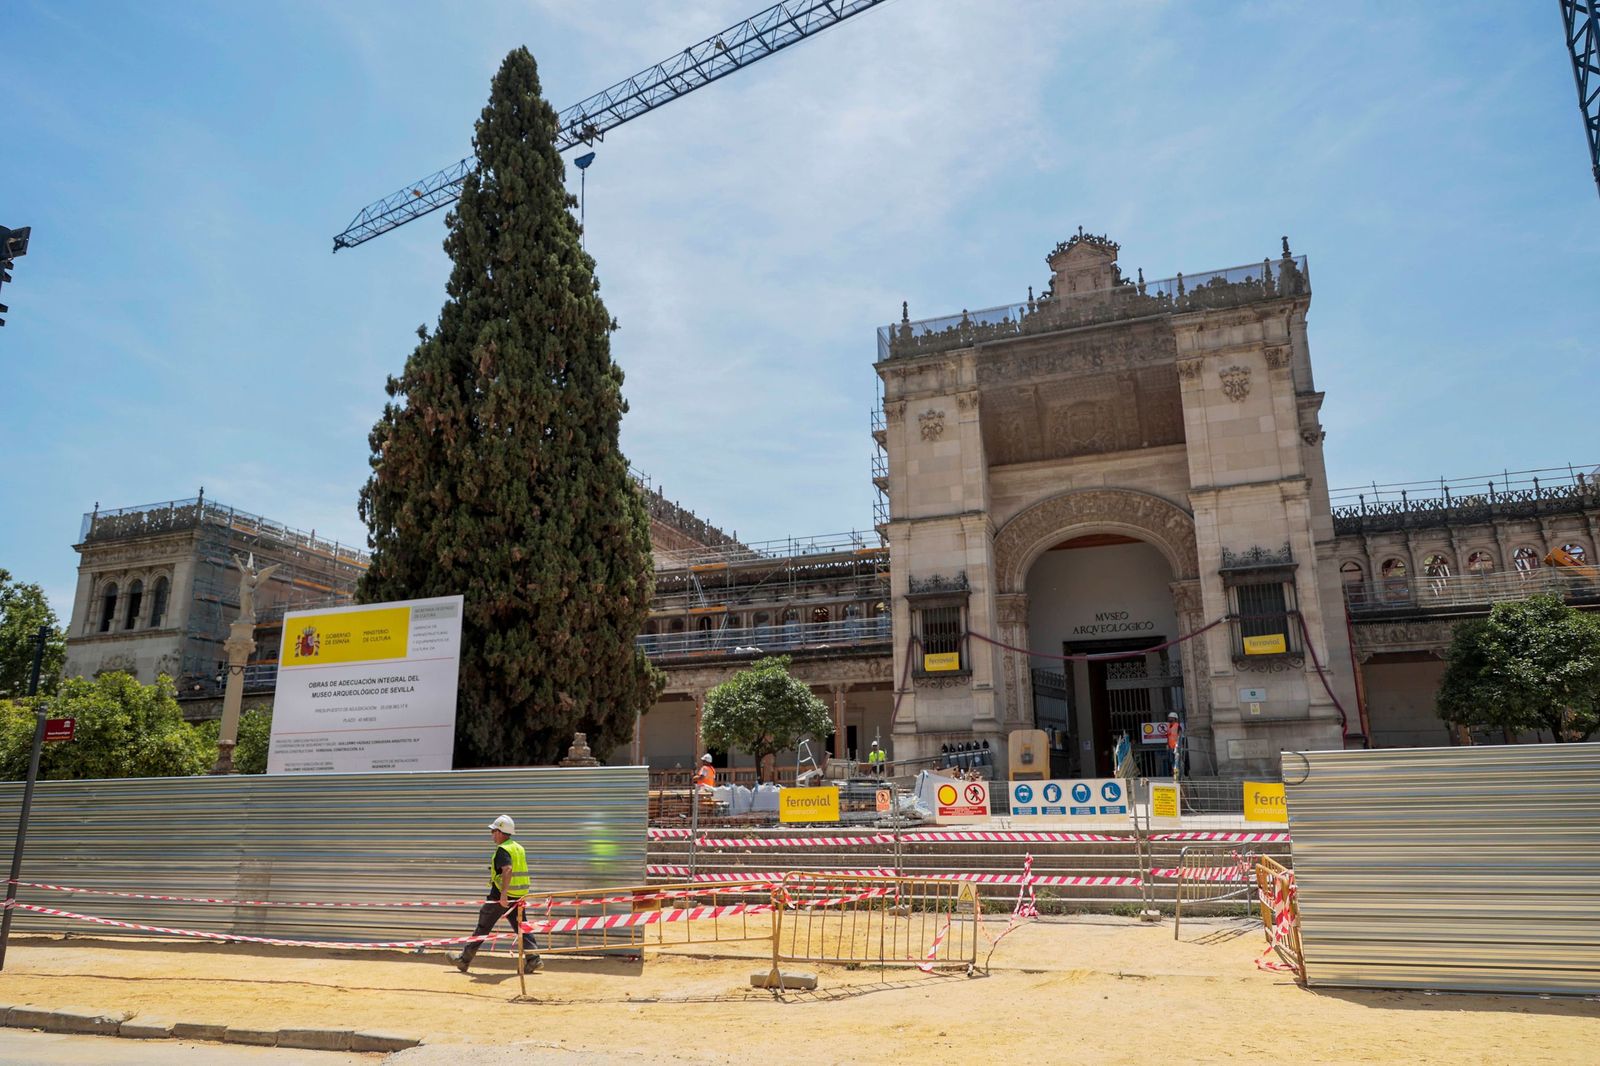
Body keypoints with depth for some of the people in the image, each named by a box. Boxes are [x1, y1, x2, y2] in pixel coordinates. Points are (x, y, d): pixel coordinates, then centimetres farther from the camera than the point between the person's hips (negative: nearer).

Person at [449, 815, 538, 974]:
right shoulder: (519, 848, 13)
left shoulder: (503, 849, -13)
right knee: (521, 927, 7)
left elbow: (507, 870, -29)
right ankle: (533, 958, -5)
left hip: (501, 895, -7)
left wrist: (503, 894, -35)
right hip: (518, 895, 7)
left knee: (483, 927, 5)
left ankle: (464, 960, 16)